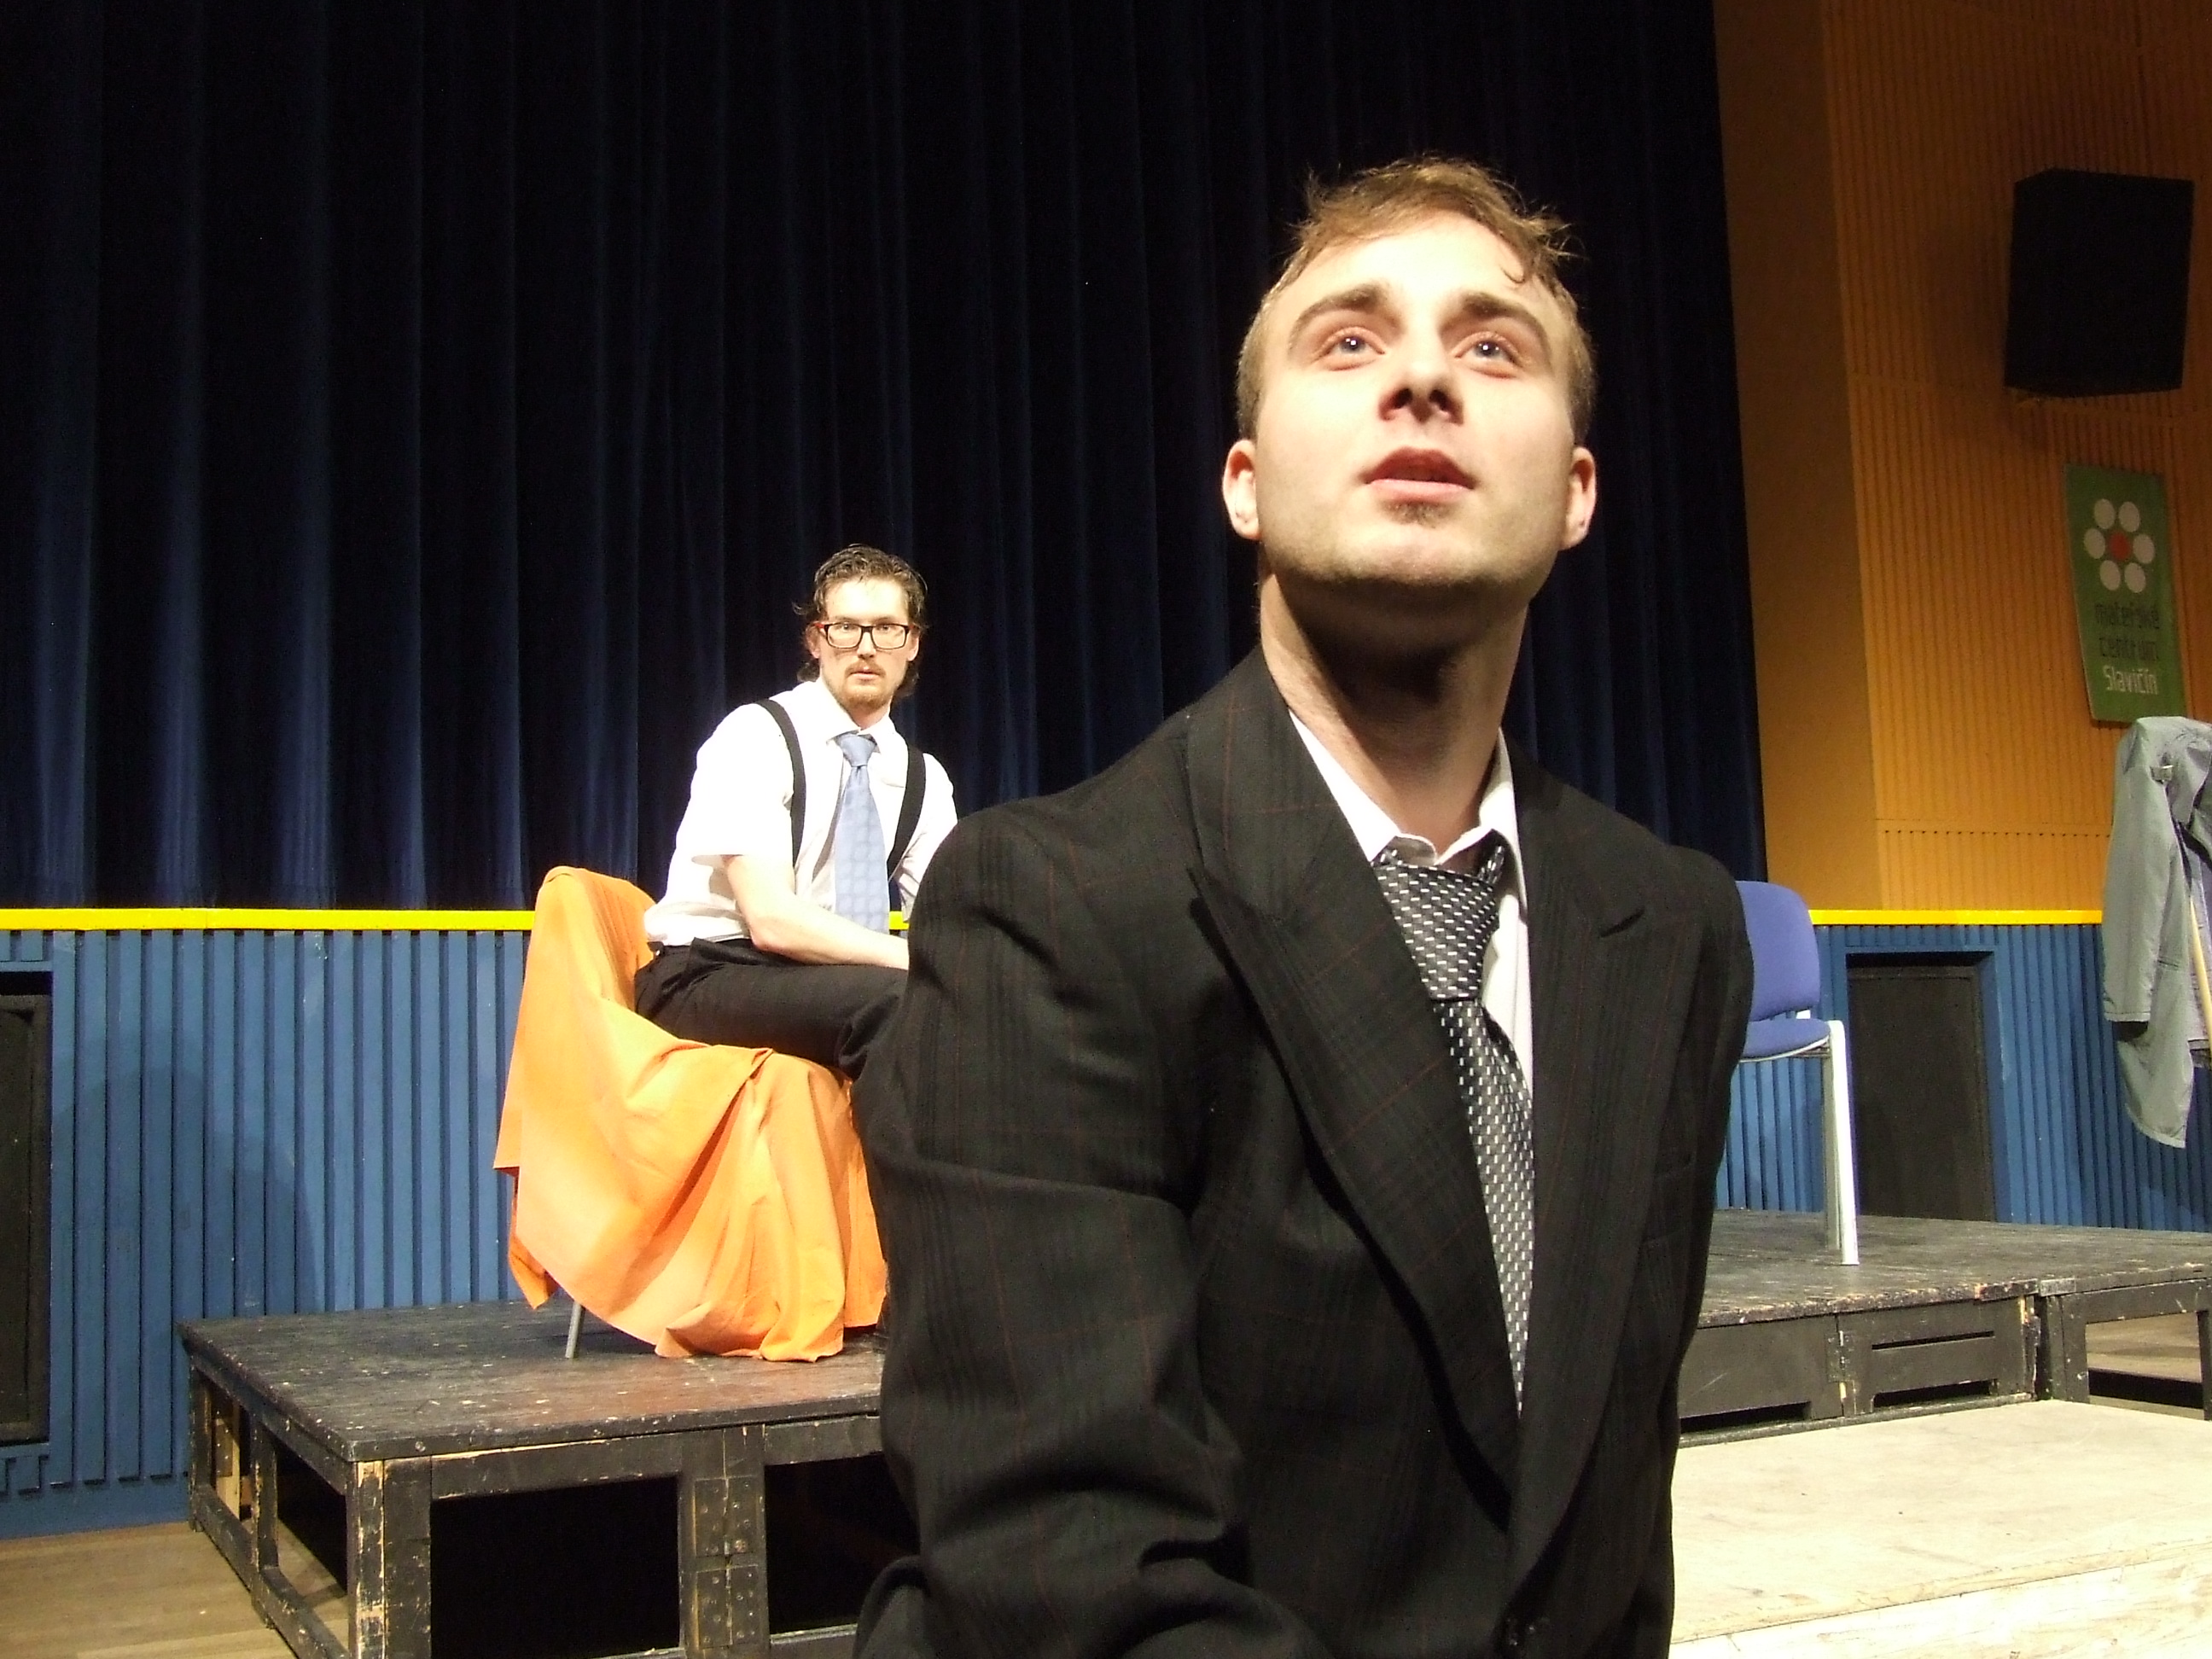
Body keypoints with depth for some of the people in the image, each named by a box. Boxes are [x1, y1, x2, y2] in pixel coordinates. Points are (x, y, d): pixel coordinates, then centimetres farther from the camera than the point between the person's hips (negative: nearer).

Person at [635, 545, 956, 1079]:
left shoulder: (923, 778, 8)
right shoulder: (755, 737, -11)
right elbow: (772, 920, -20)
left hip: (823, 979, 6)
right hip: (703, 980, -6)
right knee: (897, 999, -33)